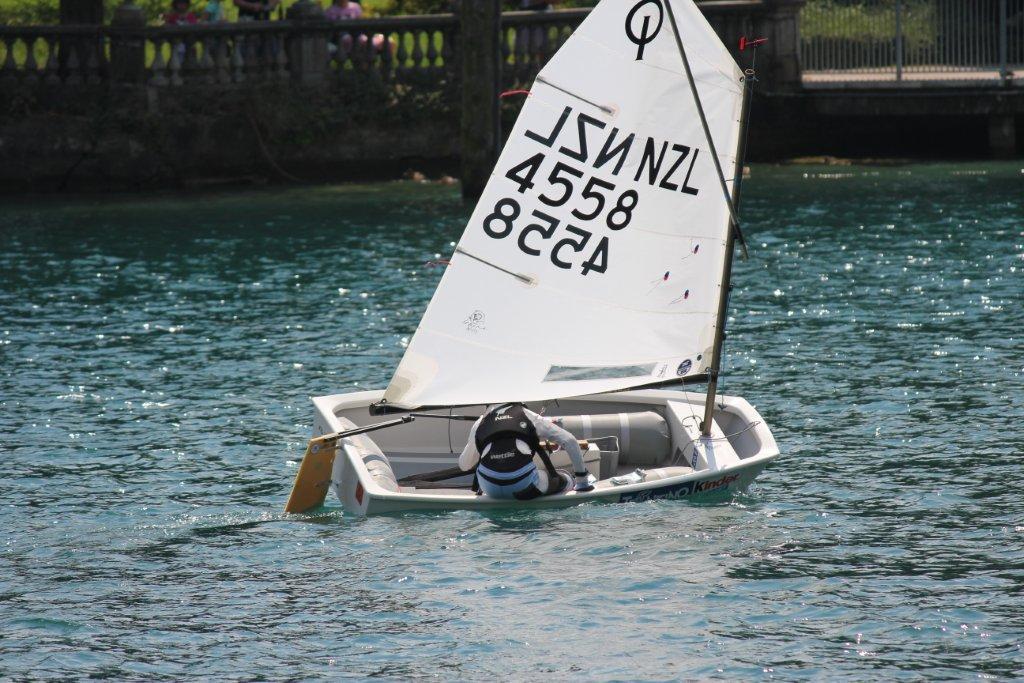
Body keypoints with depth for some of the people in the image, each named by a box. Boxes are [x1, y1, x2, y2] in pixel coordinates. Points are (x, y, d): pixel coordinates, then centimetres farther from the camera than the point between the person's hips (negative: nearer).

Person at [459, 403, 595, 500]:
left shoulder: (480, 423, 27)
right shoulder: (529, 417, 22)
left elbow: (463, 465, 36)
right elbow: (569, 441, 18)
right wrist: (582, 480, 24)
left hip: (491, 490, 0)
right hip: (523, 486, 0)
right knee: (564, 480, 26)